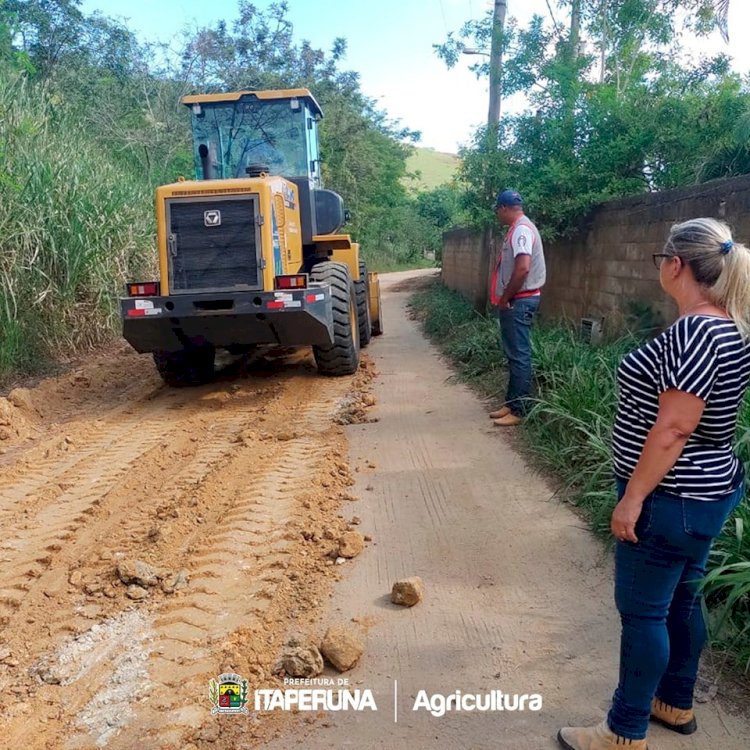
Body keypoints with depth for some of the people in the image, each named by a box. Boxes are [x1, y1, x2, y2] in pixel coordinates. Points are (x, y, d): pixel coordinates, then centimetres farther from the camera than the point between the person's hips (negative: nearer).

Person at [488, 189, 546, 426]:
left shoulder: (521, 230, -17)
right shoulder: (518, 229, 16)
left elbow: (523, 268, -28)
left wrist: (505, 298, -19)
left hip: (518, 302, -11)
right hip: (515, 301, 11)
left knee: (519, 356, -6)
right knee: (513, 355, 14)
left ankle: (519, 411, -1)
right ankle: (511, 403, 22)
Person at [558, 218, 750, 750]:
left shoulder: (693, 332, -24)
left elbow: (674, 429, -26)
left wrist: (632, 497, -20)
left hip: (671, 499, -9)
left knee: (643, 611, 4)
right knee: (681, 600, 22)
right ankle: (677, 704, 39)